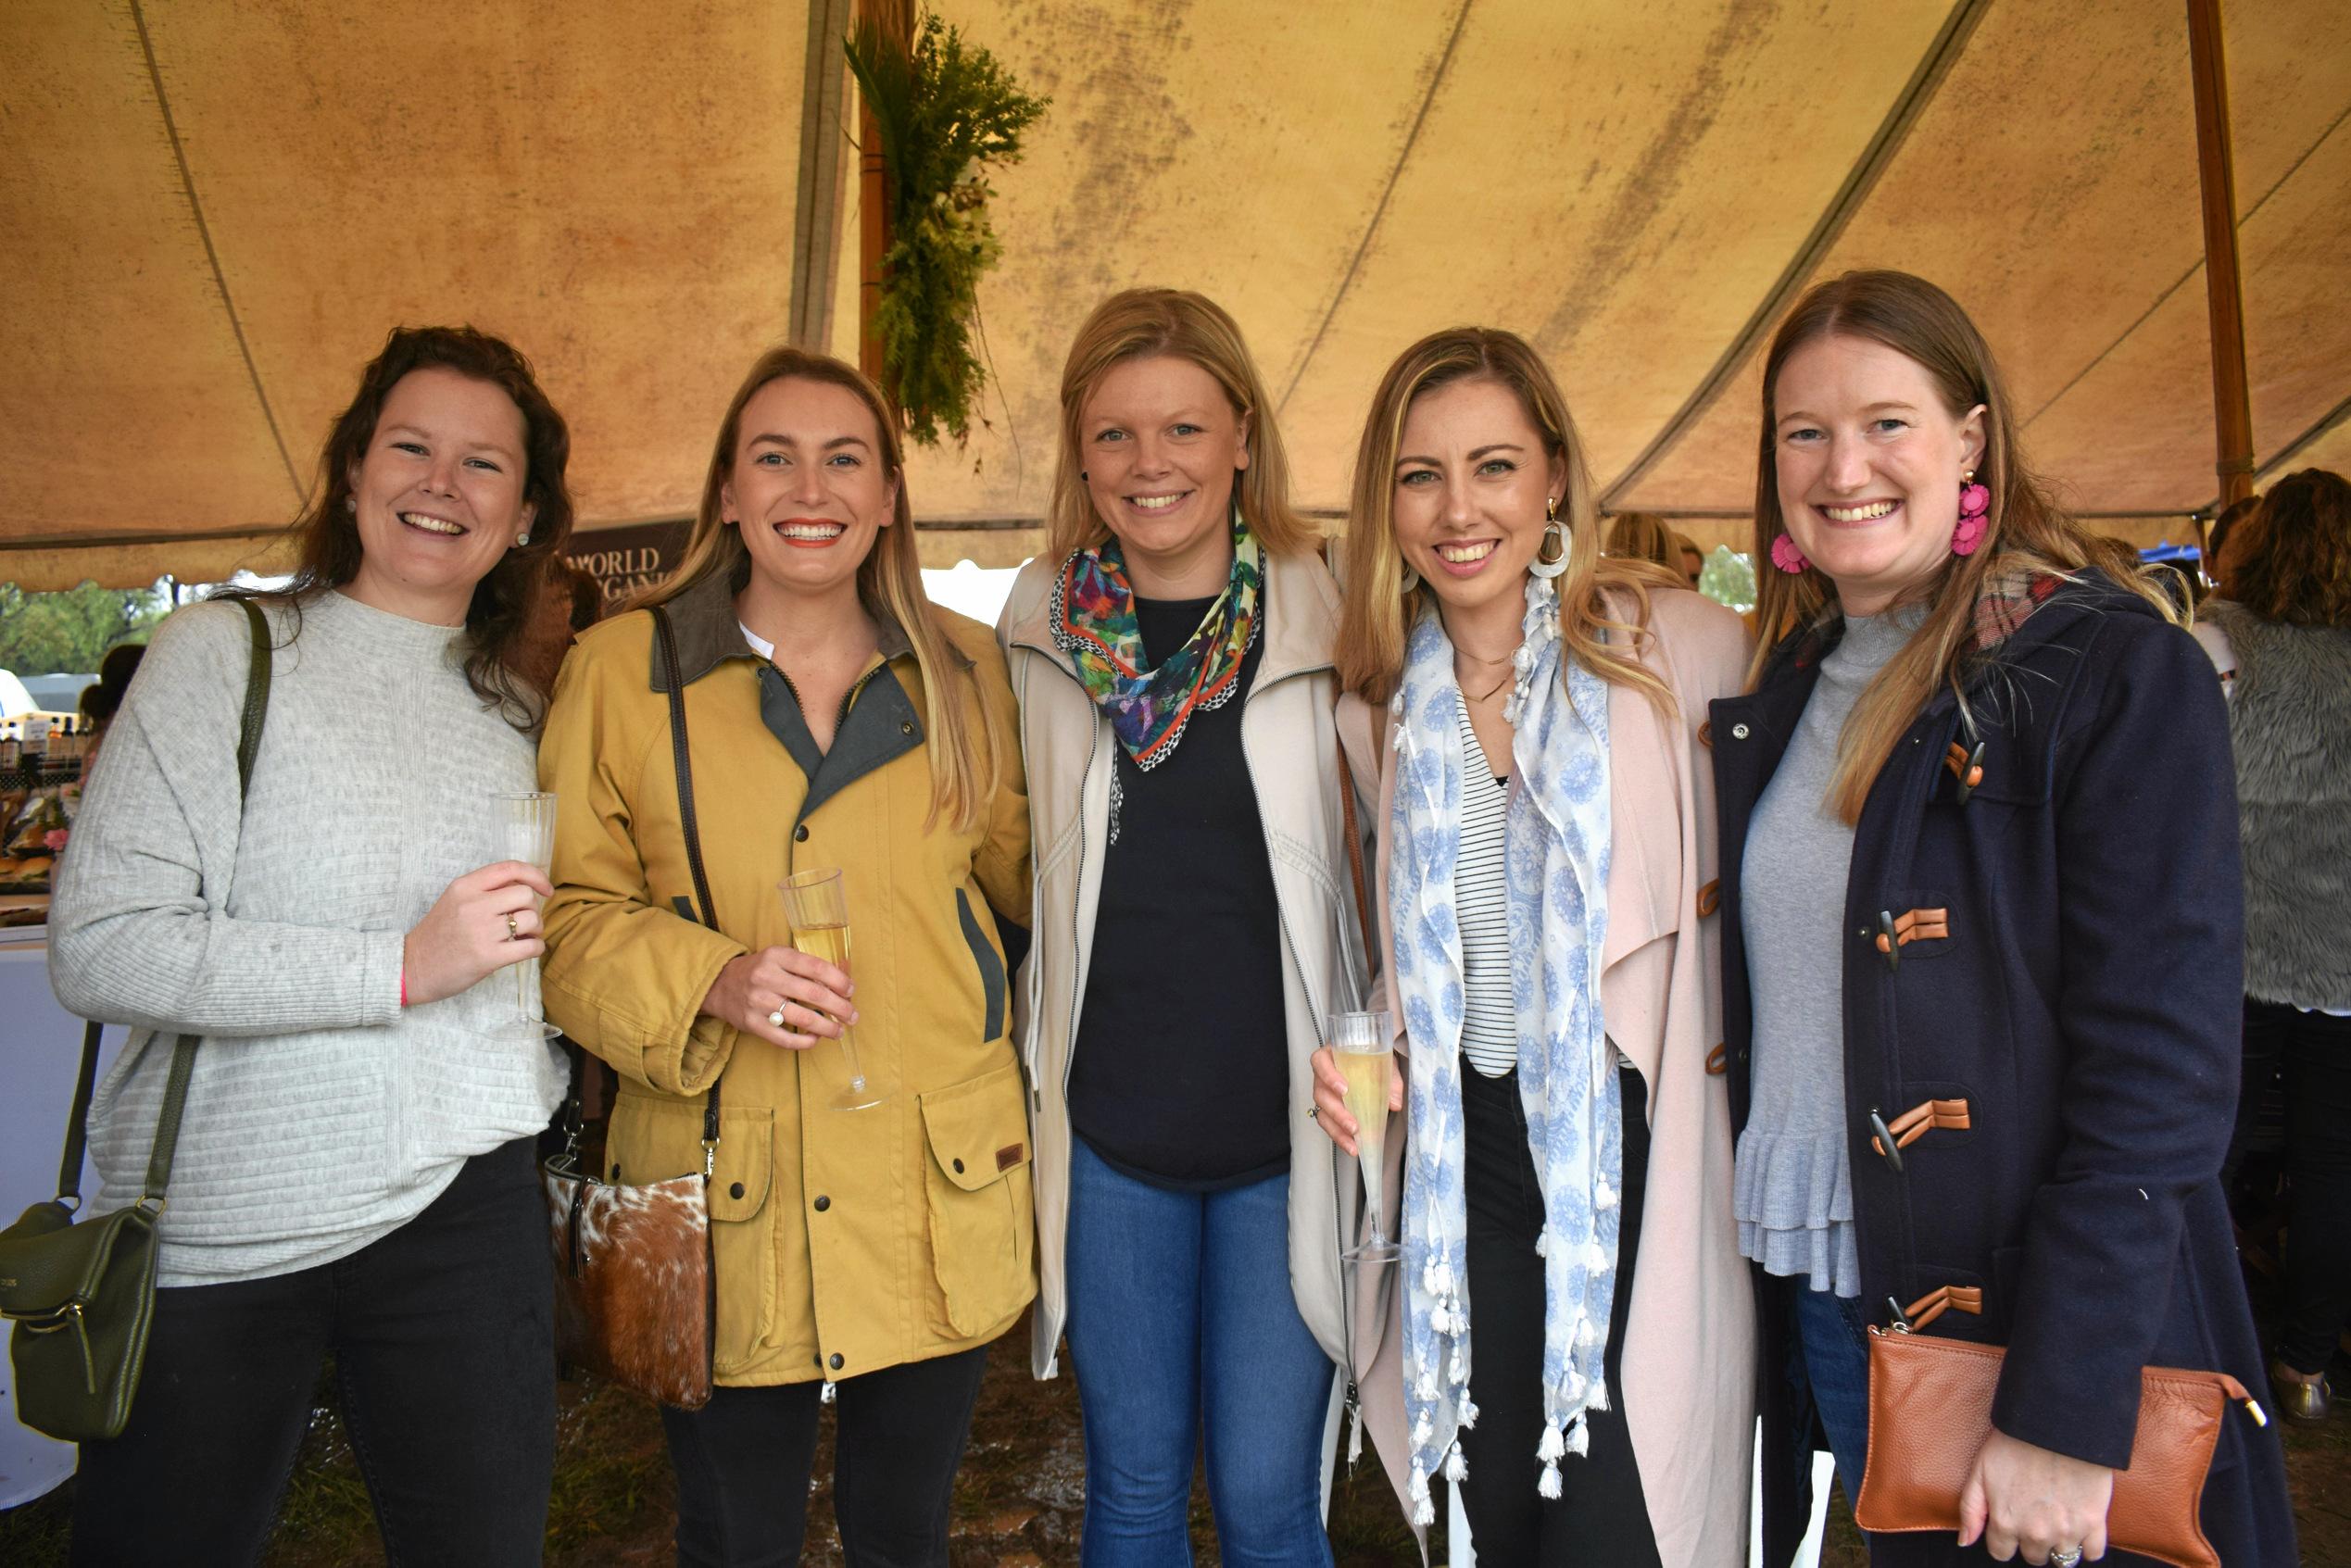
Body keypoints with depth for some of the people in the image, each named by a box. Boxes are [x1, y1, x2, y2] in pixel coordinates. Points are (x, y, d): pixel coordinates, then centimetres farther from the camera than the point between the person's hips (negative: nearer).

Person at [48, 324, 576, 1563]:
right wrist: (400, 970, -20)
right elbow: (99, 949, -15)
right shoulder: (226, 651, -6)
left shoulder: (520, 710, 10)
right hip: (216, 1222, -3)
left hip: (465, 1213, 4)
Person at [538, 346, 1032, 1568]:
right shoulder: (621, 669, -3)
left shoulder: (963, 670, 4)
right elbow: (566, 917, -1)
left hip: (938, 1195, 2)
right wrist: (711, 980, -16)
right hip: (724, 1209, -2)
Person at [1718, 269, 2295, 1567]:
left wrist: (2065, 1413, -20)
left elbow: (2160, 1062, -18)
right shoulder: (1779, 694, 6)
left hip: (2032, 1317, -5)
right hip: (1816, 1302, 5)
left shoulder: (2118, 674, -12)